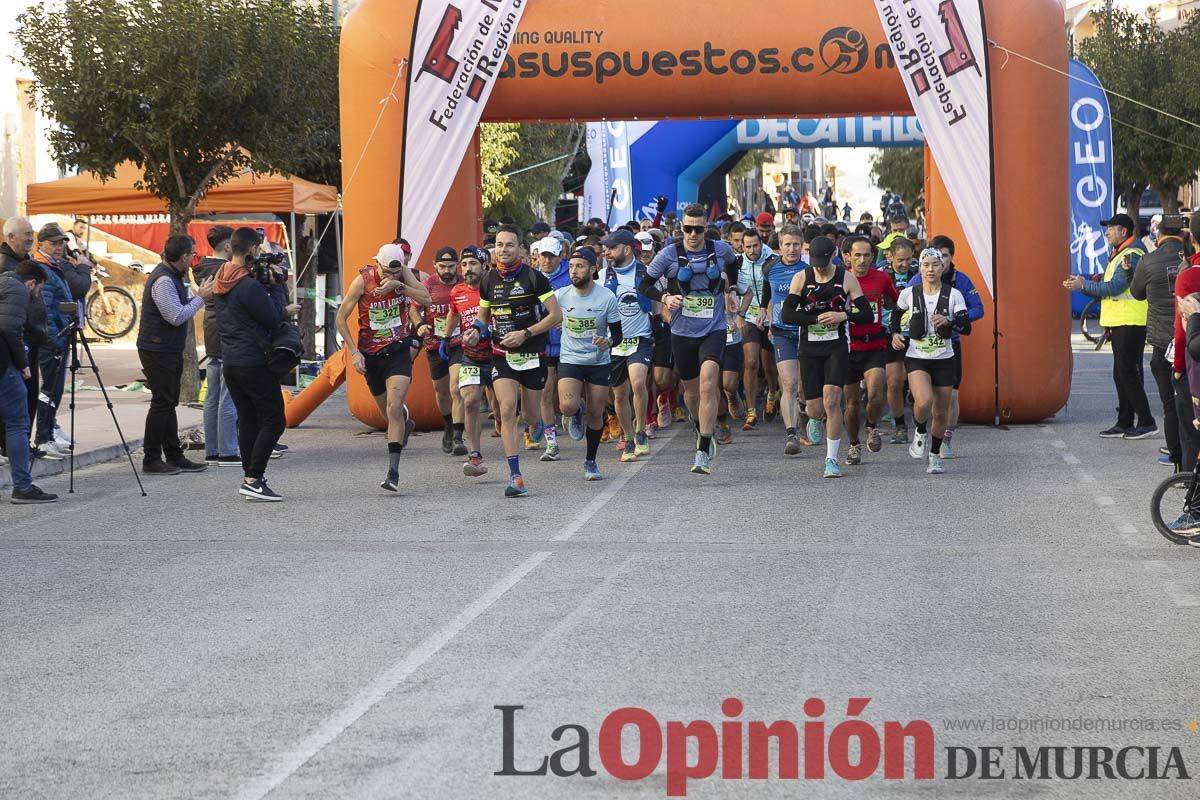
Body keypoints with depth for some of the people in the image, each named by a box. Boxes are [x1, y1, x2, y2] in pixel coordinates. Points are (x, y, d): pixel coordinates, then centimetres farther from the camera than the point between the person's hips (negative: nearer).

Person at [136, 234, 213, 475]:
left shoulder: (172, 277, 13)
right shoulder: (163, 281, -20)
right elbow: (177, 316, -24)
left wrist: (198, 296, 8)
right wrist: (200, 298, -13)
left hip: (169, 349, 11)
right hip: (158, 350, -11)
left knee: (168, 403, 13)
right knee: (162, 403, -7)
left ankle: (174, 456, 19)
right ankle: (151, 460, -3)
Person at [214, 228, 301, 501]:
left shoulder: (222, 282, 11)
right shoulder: (248, 285, -18)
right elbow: (272, 318, -15)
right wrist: (274, 289, 0)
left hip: (230, 362, 9)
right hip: (253, 363, -9)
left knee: (248, 420, 13)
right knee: (273, 420, -5)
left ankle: (250, 478, 14)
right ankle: (253, 479, -10)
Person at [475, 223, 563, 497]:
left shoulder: (533, 277, -9)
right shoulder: (488, 281, 4)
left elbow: (556, 315, -8)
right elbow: (483, 315, 19)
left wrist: (525, 334, -16)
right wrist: (478, 329, -4)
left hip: (533, 353, -2)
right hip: (502, 355, 2)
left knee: (529, 416, 7)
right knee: (507, 410, -16)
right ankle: (515, 477, -17)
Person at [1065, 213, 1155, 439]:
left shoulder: (1132, 255, -13)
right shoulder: (1120, 255, 21)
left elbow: (1116, 286, -22)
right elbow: (1109, 289, 19)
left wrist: (1084, 285, -15)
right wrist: (1081, 285, 6)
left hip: (1130, 324, -10)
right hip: (1119, 324, 10)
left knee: (1128, 373, -11)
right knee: (1121, 375, 11)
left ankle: (1146, 422, -8)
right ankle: (1124, 423, 15)